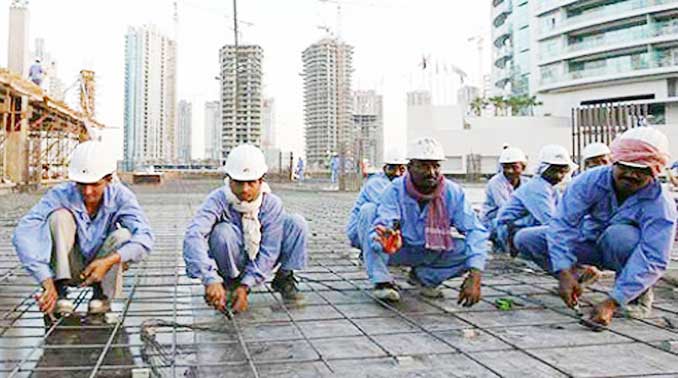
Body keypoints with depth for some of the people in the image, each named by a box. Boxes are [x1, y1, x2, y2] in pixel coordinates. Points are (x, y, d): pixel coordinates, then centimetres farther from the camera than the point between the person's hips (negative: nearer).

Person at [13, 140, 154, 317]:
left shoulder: (120, 196, -19)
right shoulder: (60, 195, -23)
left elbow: (144, 238, -31)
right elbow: (23, 235, -35)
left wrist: (109, 261, -47)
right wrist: (47, 282, -45)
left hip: (101, 270, 1)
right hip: (66, 269, -1)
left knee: (122, 235, -28)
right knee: (60, 216, -25)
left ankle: (102, 294, -8)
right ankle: (59, 292, -19)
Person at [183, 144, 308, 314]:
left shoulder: (272, 203, -19)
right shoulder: (218, 200, -25)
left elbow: (268, 252, -20)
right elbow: (193, 236, -42)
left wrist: (246, 286, -31)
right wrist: (210, 279, -54)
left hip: (258, 262, 2)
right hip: (232, 264, -2)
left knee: (297, 223, -18)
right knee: (223, 232, -35)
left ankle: (284, 278, 1)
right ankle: (231, 283, -8)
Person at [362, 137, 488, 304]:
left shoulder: (453, 192, -18)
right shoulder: (396, 190, -22)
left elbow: (475, 231, -24)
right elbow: (382, 224, -35)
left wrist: (475, 276, -37)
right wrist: (384, 238, -62)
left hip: (434, 252, 3)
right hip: (401, 250, -2)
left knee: (470, 249, -25)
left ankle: (424, 277, -2)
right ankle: (382, 281, -19)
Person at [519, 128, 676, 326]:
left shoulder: (661, 205, -27)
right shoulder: (591, 181, -22)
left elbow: (653, 261, -33)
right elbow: (563, 222, -28)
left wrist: (612, 302, -43)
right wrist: (565, 272, -41)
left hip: (631, 254, -2)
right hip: (592, 242, 3)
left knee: (618, 234, -39)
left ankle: (641, 293, -10)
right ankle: (575, 276, 10)